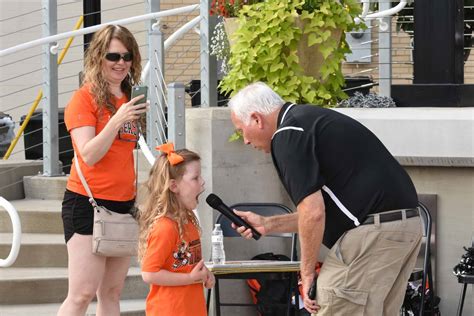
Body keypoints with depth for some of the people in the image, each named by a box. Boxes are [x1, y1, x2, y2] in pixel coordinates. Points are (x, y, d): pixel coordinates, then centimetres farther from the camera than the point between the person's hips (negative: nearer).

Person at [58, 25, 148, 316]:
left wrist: (137, 196, 15)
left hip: (123, 204, 7)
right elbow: (88, 155, -16)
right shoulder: (85, 98, -8)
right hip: (88, 203, -7)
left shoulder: (129, 101, 12)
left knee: (112, 293, 8)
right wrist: (117, 120, -26)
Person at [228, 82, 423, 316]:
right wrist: (268, 225, 28)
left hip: (370, 234, -10)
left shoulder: (288, 136, -8)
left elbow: (313, 213, -15)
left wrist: (307, 273, -5)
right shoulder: (312, 121, 23)